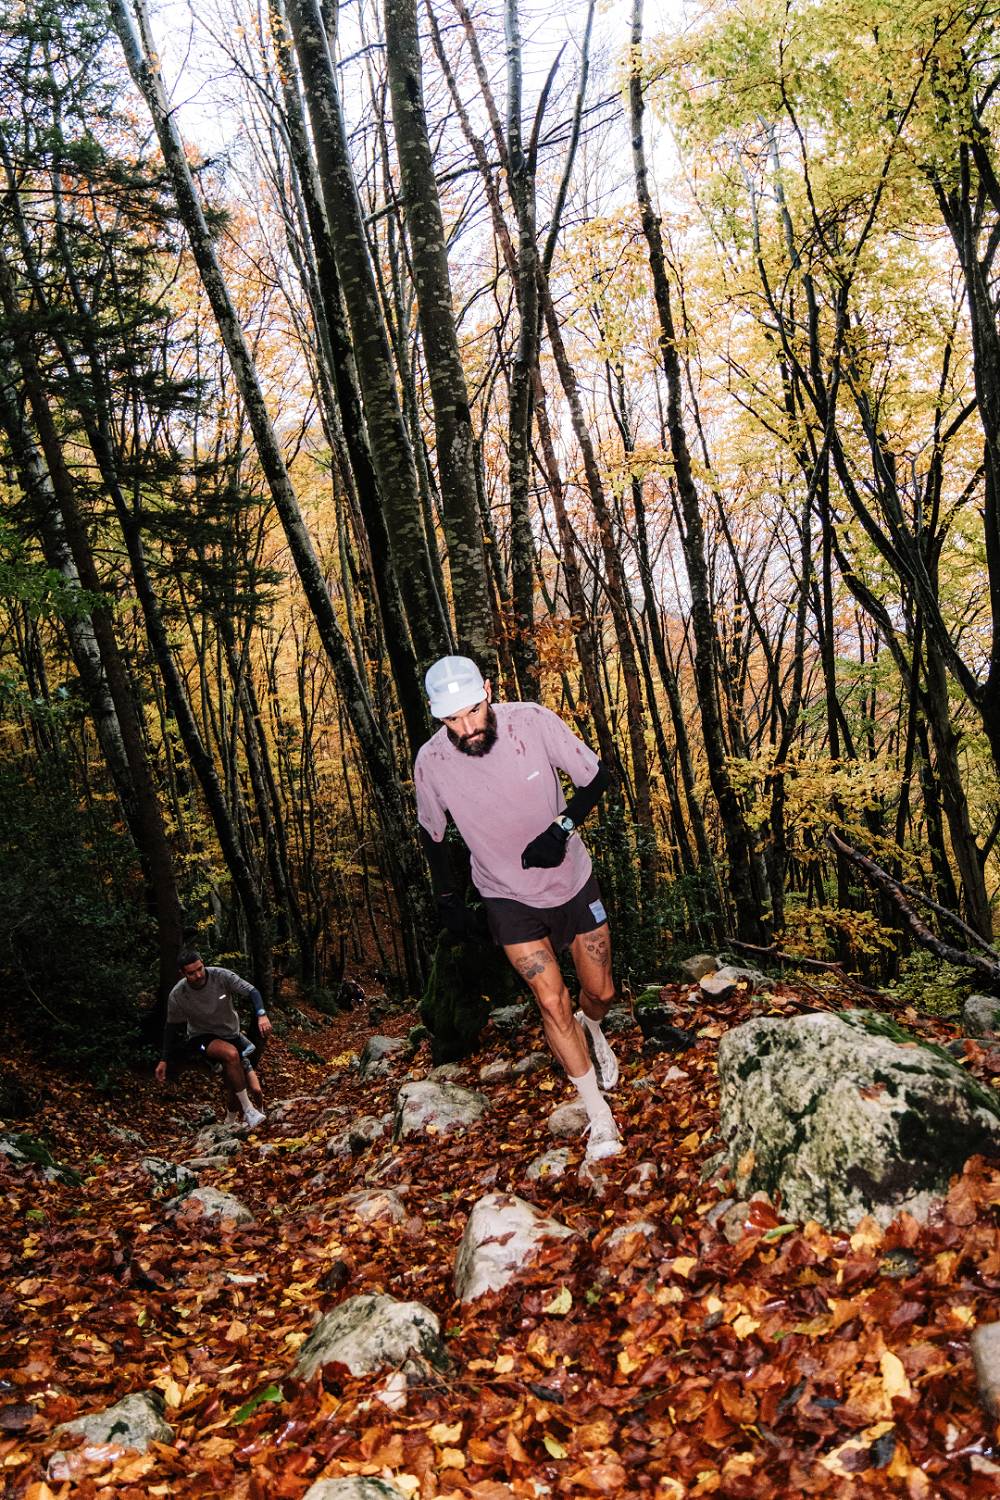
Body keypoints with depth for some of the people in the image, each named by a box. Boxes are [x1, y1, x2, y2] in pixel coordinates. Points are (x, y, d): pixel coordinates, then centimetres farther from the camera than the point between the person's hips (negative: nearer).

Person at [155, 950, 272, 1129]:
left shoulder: (221, 976, -18)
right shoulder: (177, 995, -17)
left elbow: (251, 992, -18)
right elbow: (172, 1027, -2)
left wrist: (262, 1015, -36)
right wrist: (164, 1060, -1)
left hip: (232, 1035, 3)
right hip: (202, 1039, -2)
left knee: (255, 1090, -6)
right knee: (231, 1053, -37)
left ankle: (231, 1123, 21)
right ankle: (247, 1110, -25)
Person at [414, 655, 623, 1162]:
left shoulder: (533, 720, -23)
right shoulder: (431, 762, -20)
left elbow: (596, 777, -10)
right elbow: (431, 832, 1)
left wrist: (562, 826, -26)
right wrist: (446, 898, 3)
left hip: (573, 880, 1)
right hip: (508, 897, -1)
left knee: (600, 992, 13)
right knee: (552, 1003, -10)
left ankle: (592, 1028, 51)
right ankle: (600, 1118, 7)